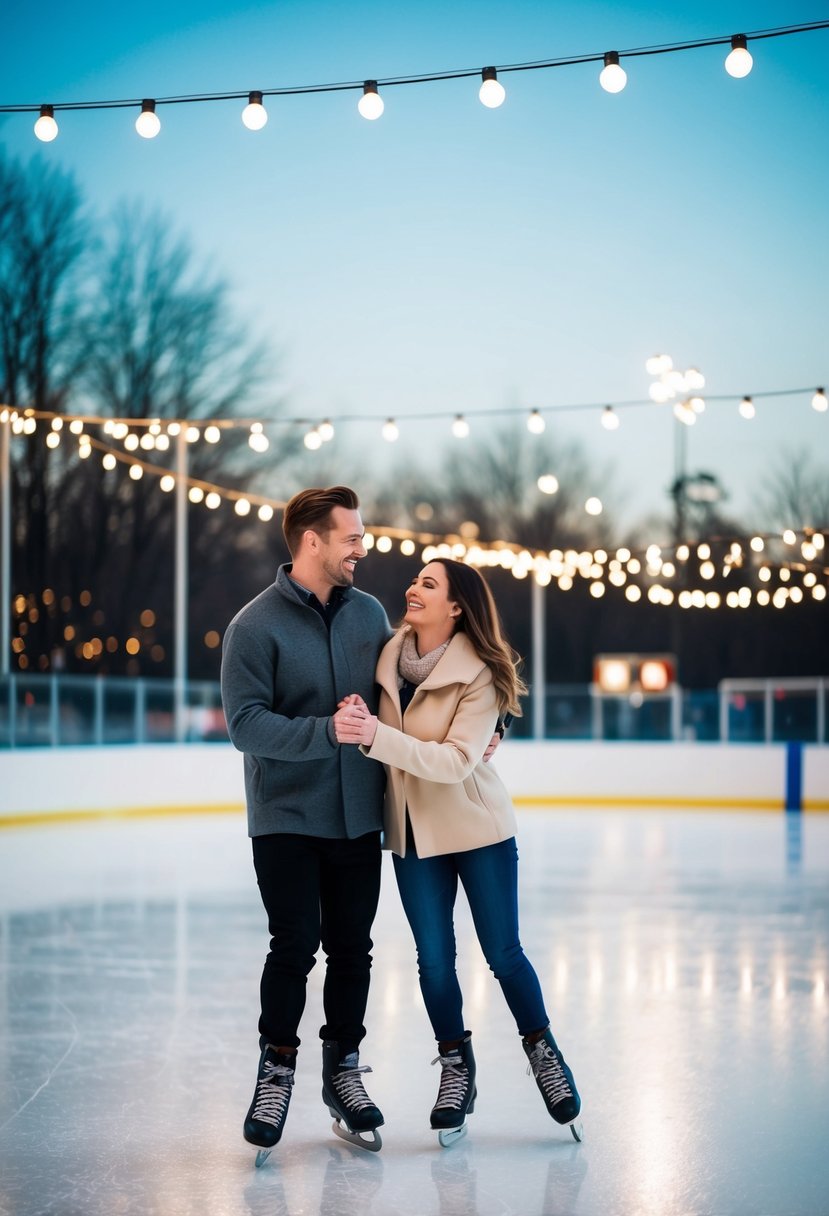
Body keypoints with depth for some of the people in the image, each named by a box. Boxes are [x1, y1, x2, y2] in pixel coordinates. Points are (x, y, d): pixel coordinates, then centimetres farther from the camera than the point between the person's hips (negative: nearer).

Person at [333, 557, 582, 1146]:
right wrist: (355, 722, -14)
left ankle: (544, 1052, 27)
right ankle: (456, 1070, 24)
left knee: (504, 953, 5)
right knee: (434, 959, 8)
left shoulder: (479, 673, -17)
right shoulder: (389, 654, -5)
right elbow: (373, 734, 10)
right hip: (412, 832, 4)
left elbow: (456, 761, -26)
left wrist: (377, 736, -34)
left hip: (478, 829, -4)